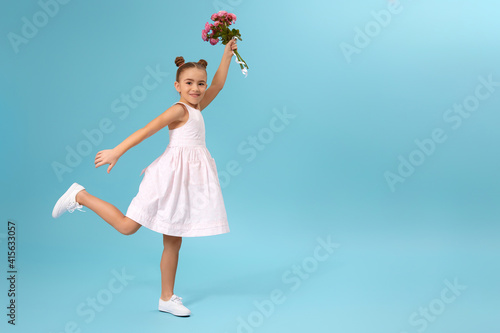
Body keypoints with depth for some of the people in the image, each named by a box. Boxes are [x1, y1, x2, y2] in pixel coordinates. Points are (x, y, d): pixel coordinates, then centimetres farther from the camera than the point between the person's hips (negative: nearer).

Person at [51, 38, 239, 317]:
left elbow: (218, 84, 23)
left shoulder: (196, 109, 14)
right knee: (127, 226, -6)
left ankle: (167, 298, 18)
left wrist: (227, 54, 23)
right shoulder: (179, 109, -9)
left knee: (173, 241, 10)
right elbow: (146, 130, -16)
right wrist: (116, 152, -20)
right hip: (172, 174, -8)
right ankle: (80, 196, 11)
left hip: (187, 179, 8)